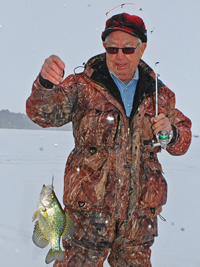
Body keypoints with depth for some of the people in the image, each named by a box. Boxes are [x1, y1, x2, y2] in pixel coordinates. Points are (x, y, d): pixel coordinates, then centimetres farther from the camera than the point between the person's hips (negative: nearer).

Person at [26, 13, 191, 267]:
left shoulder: (159, 94, 8)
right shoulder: (83, 86, -2)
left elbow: (183, 140, 17)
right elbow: (43, 114, -16)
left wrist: (171, 132, -6)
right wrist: (46, 84, -37)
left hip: (141, 208, 4)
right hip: (91, 204, -3)